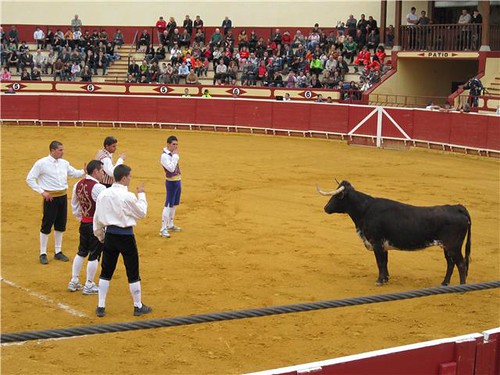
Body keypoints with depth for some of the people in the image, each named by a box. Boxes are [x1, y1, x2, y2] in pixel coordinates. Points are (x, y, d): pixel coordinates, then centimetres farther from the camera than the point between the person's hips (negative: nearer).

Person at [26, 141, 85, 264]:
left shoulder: (64, 163, 6)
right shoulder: (41, 163, -10)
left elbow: (74, 173, 15)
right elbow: (30, 179, -7)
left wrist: (84, 171, -5)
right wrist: (42, 191, -12)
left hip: (63, 196, 6)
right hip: (50, 197, -6)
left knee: (60, 225, 12)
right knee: (47, 225, 0)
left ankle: (58, 252, 25)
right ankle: (43, 253, 11)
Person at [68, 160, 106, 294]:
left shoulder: (78, 185, 3)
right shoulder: (98, 188, -22)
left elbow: (74, 206, 14)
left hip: (84, 223, 7)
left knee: (81, 252, 20)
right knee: (94, 255, 5)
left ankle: (74, 282, 26)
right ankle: (89, 285, 14)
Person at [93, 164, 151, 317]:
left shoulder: (103, 194, -1)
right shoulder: (128, 196, -17)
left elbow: (97, 218, 6)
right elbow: (142, 213, -2)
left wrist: (100, 236, 19)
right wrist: (141, 195, 9)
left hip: (110, 235, 5)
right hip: (126, 236, -5)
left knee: (106, 272, 13)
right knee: (133, 273, 8)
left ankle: (100, 307, 15)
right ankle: (138, 307, 18)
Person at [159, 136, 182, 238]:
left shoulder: (173, 154, 9)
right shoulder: (164, 155, -17)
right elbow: (171, 168, -28)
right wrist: (175, 155, -24)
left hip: (178, 181, 9)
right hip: (171, 182, -9)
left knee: (174, 204, 17)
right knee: (168, 205, -10)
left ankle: (170, 225, 30)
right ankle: (163, 229, -9)